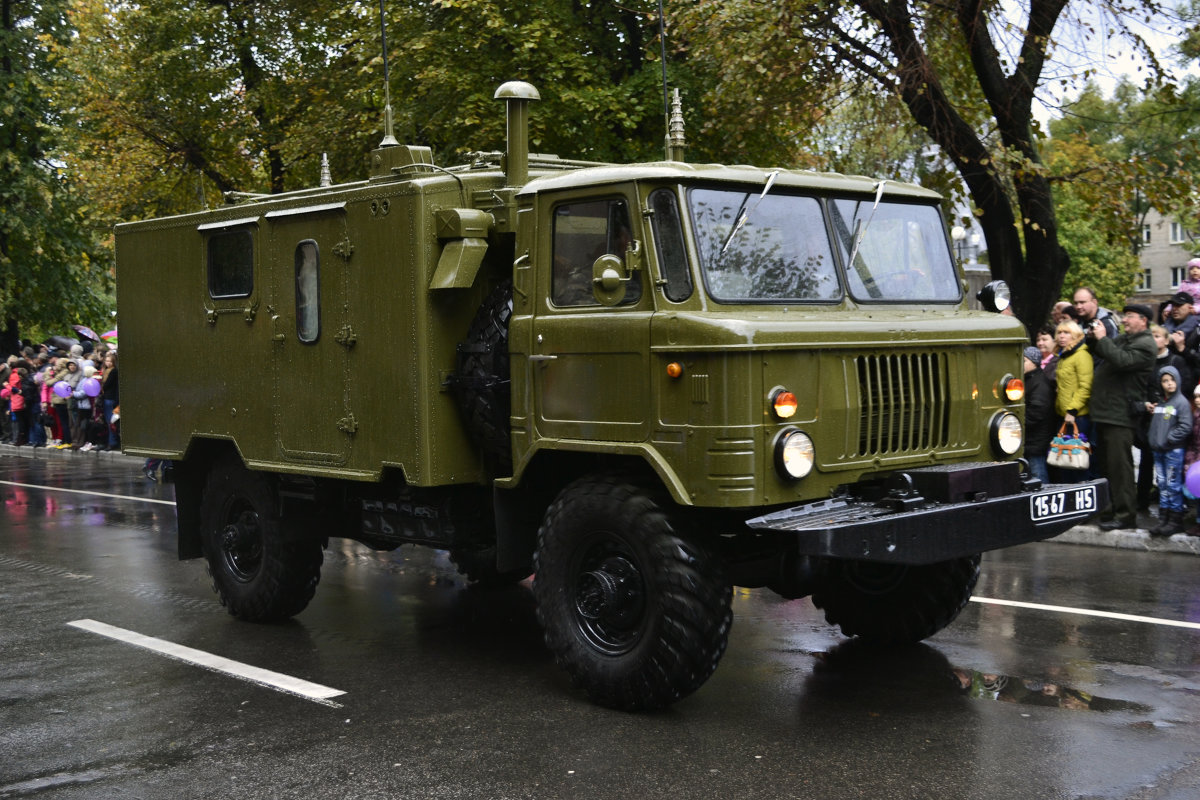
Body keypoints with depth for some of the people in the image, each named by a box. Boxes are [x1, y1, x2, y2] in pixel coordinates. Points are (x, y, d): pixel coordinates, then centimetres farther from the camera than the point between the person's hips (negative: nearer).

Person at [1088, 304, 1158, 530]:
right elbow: (1102, 353, 25)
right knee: (1105, 466, 15)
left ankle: (1125, 515, -5)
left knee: (1119, 466, -9)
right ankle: (1110, 511, 23)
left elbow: (1122, 360, -24)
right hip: (1104, 414, 10)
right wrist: (1095, 338, 6)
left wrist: (1103, 338, -16)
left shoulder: (1144, 344, -9)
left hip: (1120, 417, -10)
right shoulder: (1123, 339, 19)